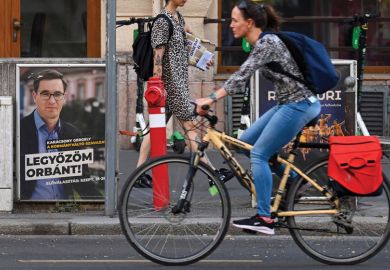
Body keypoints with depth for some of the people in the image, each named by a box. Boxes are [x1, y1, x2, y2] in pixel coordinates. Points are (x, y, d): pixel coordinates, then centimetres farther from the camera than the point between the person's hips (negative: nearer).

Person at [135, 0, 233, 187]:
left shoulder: (178, 18, 14)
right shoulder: (163, 21, -14)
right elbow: (158, 55, -18)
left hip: (179, 82, 9)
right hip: (170, 83, -9)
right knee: (190, 126, -7)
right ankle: (213, 173, -5)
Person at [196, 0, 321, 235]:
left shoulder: (267, 43, -18)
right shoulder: (259, 43, 12)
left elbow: (242, 76, -26)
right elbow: (242, 78, 16)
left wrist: (211, 99, -30)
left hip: (299, 105, -10)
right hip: (288, 103, 10)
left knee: (258, 154, -10)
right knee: (246, 140, 11)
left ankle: (264, 218, -9)